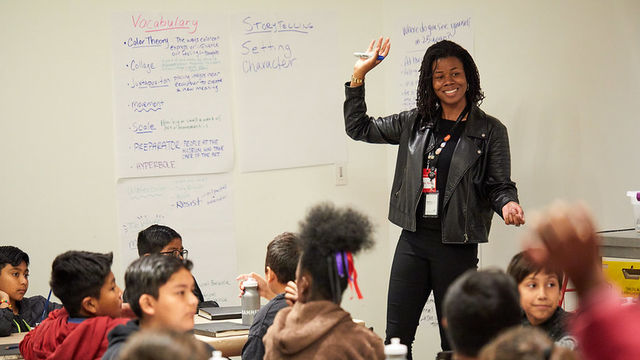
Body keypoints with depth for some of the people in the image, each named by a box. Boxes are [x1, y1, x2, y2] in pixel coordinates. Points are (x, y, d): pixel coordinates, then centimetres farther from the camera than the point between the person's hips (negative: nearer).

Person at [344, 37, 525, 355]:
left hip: (457, 245, -3)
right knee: (395, 337, 4)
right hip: (413, 239, 3)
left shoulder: (490, 131, 1)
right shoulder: (415, 123, 11)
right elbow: (358, 128, 17)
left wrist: (507, 204, -22)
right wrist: (359, 76, 10)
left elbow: (499, 185, 1)